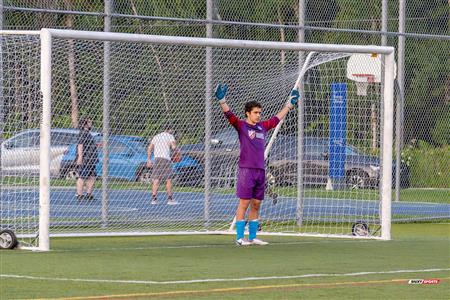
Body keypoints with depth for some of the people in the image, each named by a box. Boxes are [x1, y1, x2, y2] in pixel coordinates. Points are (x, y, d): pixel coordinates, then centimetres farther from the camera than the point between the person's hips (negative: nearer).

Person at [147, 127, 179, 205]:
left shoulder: (156, 137, 19)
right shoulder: (170, 136, 3)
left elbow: (149, 148, 15)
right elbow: (174, 147, -11)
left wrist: (148, 160, 14)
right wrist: (176, 150, 10)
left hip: (157, 159, 5)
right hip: (166, 159, -5)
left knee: (156, 180, 1)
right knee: (168, 180, 1)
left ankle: (154, 199, -5)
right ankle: (170, 199, 1)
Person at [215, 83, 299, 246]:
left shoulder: (262, 126, 16)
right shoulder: (241, 125, 0)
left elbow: (277, 118, 30)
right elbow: (229, 114, -14)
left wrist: (290, 104, 37)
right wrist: (221, 100, -29)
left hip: (261, 170, 6)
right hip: (246, 170, -6)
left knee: (256, 205, 9)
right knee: (244, 203, -7)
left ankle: (252, 237, 14)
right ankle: (240, 238, -5)